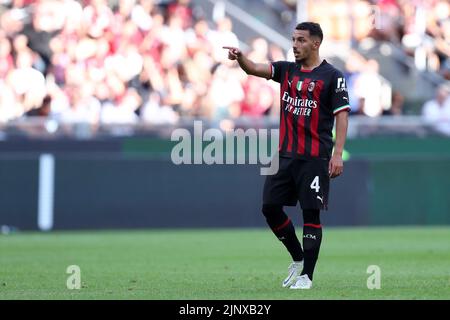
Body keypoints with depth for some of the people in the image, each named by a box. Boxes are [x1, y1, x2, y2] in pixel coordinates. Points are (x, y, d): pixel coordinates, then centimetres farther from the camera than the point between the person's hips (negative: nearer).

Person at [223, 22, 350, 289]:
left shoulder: (332, 76, -3)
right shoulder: (287, 70, 12)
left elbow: (342, 115, -8)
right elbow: (255, 69, -2)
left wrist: (338, 154, -17)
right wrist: (240, 57, -25)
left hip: (315, 157, -6)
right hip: (286, 154, 6)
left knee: (311, 213, -5)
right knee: (270, 207, 4)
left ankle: (307, 275, 0)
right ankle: (298, 259, 22)